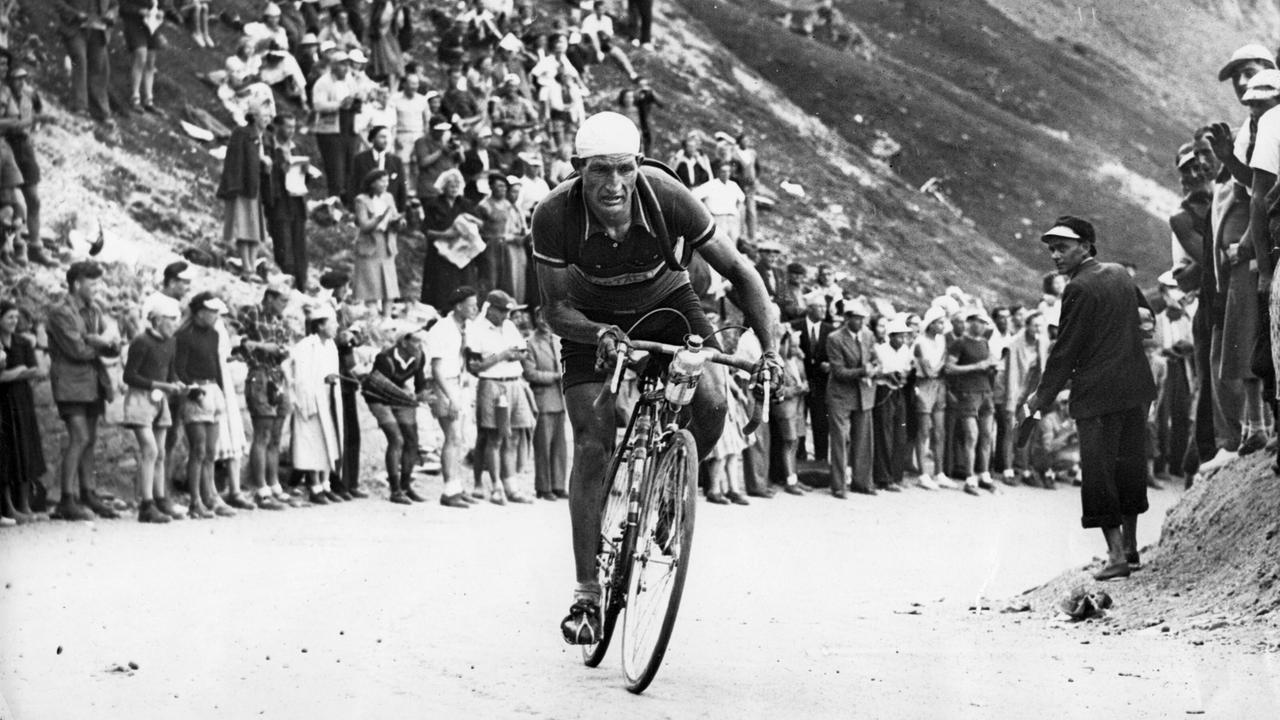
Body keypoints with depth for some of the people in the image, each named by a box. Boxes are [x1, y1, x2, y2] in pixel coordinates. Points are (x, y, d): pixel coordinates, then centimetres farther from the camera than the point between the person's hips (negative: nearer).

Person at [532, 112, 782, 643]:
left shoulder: (668, 198, -29)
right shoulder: (554, 216, -29)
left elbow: (738, 271, -20)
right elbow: (557, 310, -20)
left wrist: (769, 349, -29)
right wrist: (598, 334, -42)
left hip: (666, 305, 1)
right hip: (592, 320, 0)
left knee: (710, 400, -25)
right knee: (593, 445, -13)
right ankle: (587, 594, -5)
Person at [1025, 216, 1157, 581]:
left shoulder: (1080, 289, -14)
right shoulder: (1120, 274, 9)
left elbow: (1065, 350, -12)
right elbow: (1146, 315, 23)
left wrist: (1042, 396, -3)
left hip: (1098, 394, -8)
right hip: (1136, 386, 8)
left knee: (1098, 471, -3)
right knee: (1130, 464, 16)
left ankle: (1116, 554, -7)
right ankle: (1130, 545, 26)